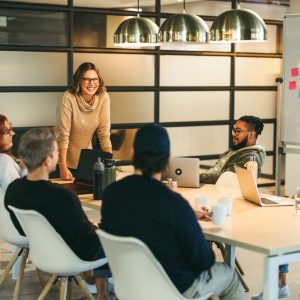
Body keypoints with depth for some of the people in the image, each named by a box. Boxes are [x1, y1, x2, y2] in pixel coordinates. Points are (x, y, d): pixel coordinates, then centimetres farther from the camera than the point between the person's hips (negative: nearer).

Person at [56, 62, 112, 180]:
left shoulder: (103, 97, -12)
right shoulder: (68, 98, -22)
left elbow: (104, 134, -9)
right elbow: (63, 135, -23)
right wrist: (63, 168, -28)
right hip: (65, 160, -4)